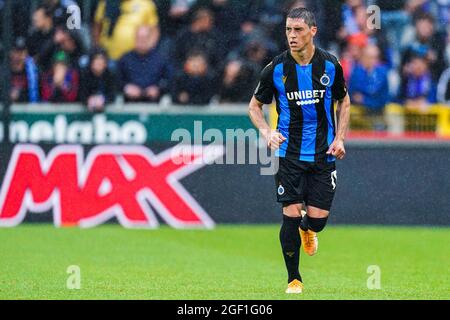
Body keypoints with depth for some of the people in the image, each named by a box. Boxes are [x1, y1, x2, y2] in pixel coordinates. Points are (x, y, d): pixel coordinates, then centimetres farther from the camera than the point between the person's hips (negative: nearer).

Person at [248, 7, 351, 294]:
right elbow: (255, 105, 6)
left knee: (318, 219, -4)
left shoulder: (330, 65, -3)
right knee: (291, 216, -7)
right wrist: (267, 131, -13)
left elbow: (344, 102, 12)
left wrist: (339, 138, 0)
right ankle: (294, 279, 10)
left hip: (323, 154, 1)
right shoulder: (276, 69, -7)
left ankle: (307, 229, 36)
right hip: (289, 154, -1)